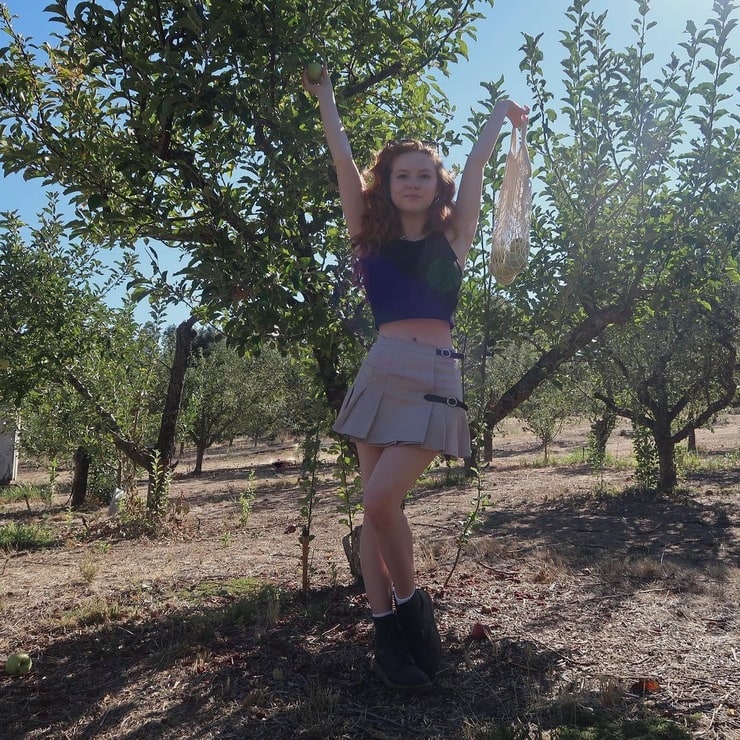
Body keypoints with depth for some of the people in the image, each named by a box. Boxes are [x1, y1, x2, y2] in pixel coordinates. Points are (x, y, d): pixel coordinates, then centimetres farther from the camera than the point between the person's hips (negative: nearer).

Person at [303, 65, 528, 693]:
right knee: (376, 506, 1)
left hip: (437, 379, -3)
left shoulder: (453, 236, 9)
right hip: (381, 371, 3)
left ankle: (411, 603, 8)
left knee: (380, 499, -17)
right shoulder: (372, 236, 13)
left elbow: (477, 161, 14)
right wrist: (324, 96, 22)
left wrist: (502, 111, 28)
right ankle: (388, 634, 13)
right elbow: (344, 161, 14)